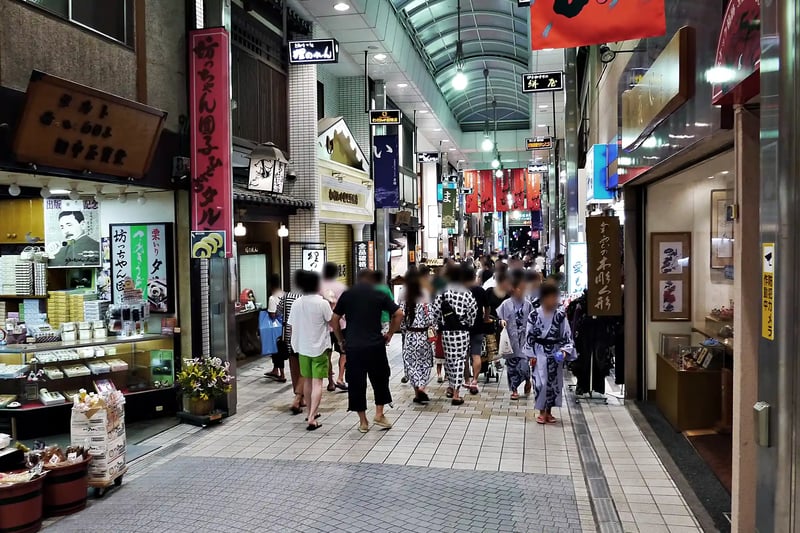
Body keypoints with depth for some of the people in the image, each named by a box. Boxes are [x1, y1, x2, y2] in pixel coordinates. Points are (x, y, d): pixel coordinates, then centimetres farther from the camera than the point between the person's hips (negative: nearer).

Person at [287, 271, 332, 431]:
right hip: (319, 347, -5)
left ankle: (311, 412, 33)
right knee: (317, 383, -4)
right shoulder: (322, 303, -14)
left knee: (307, 381, 19)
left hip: (302, 347, 5)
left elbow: (292, 325, 7)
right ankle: (312, 418, -15)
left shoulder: (296, 304, 0)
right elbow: (332, 321, -7)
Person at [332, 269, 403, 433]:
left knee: (356, 383, 8)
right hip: (375, 345, -1)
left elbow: (334, 320, 4)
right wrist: (390, 334, 7)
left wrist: (341, 340, 12)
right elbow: (398, 314, -2)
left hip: (353, 346, 1)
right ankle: (379, 414, 15)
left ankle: (363, 421, 13)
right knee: (380, 379, 17)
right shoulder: (379, 294, 2)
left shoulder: (347, 295, 6)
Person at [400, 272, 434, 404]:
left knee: (411, 363, 10)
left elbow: (401, 320, -5)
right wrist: (431, 333, 4)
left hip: (409, 337, 0)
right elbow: (430, 320, -12)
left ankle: (417, 393, 8)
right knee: (424, 363, 13)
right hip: (424, 336, 0)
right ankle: (421, 387, -4)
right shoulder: (425, 300, -10)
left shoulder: (404, 301, -7)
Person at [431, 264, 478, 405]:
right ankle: (456, 394, 0)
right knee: (460, 360, 2)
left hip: (446, 331, 2)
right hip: (462, 331, -2)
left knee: (449, 358, 18)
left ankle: (452, 387, 31)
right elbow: (473, 312, -8)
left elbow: (435, 310, -6)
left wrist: (440, 323, 11)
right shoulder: (467, 294, -7)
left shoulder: (443, 292, -3)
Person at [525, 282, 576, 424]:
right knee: (540, 382, -4)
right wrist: (531, 354, -4)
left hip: (556, 354, 2)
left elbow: (567, 336, 0)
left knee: (554, 382, 7)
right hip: (540, 353, -2)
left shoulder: (560, 315, -4)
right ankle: (542, 412, 10)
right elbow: (529, 336, -1)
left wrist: (565, 351, -14)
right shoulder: (534, 315, -6)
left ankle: (549, 411, 21)